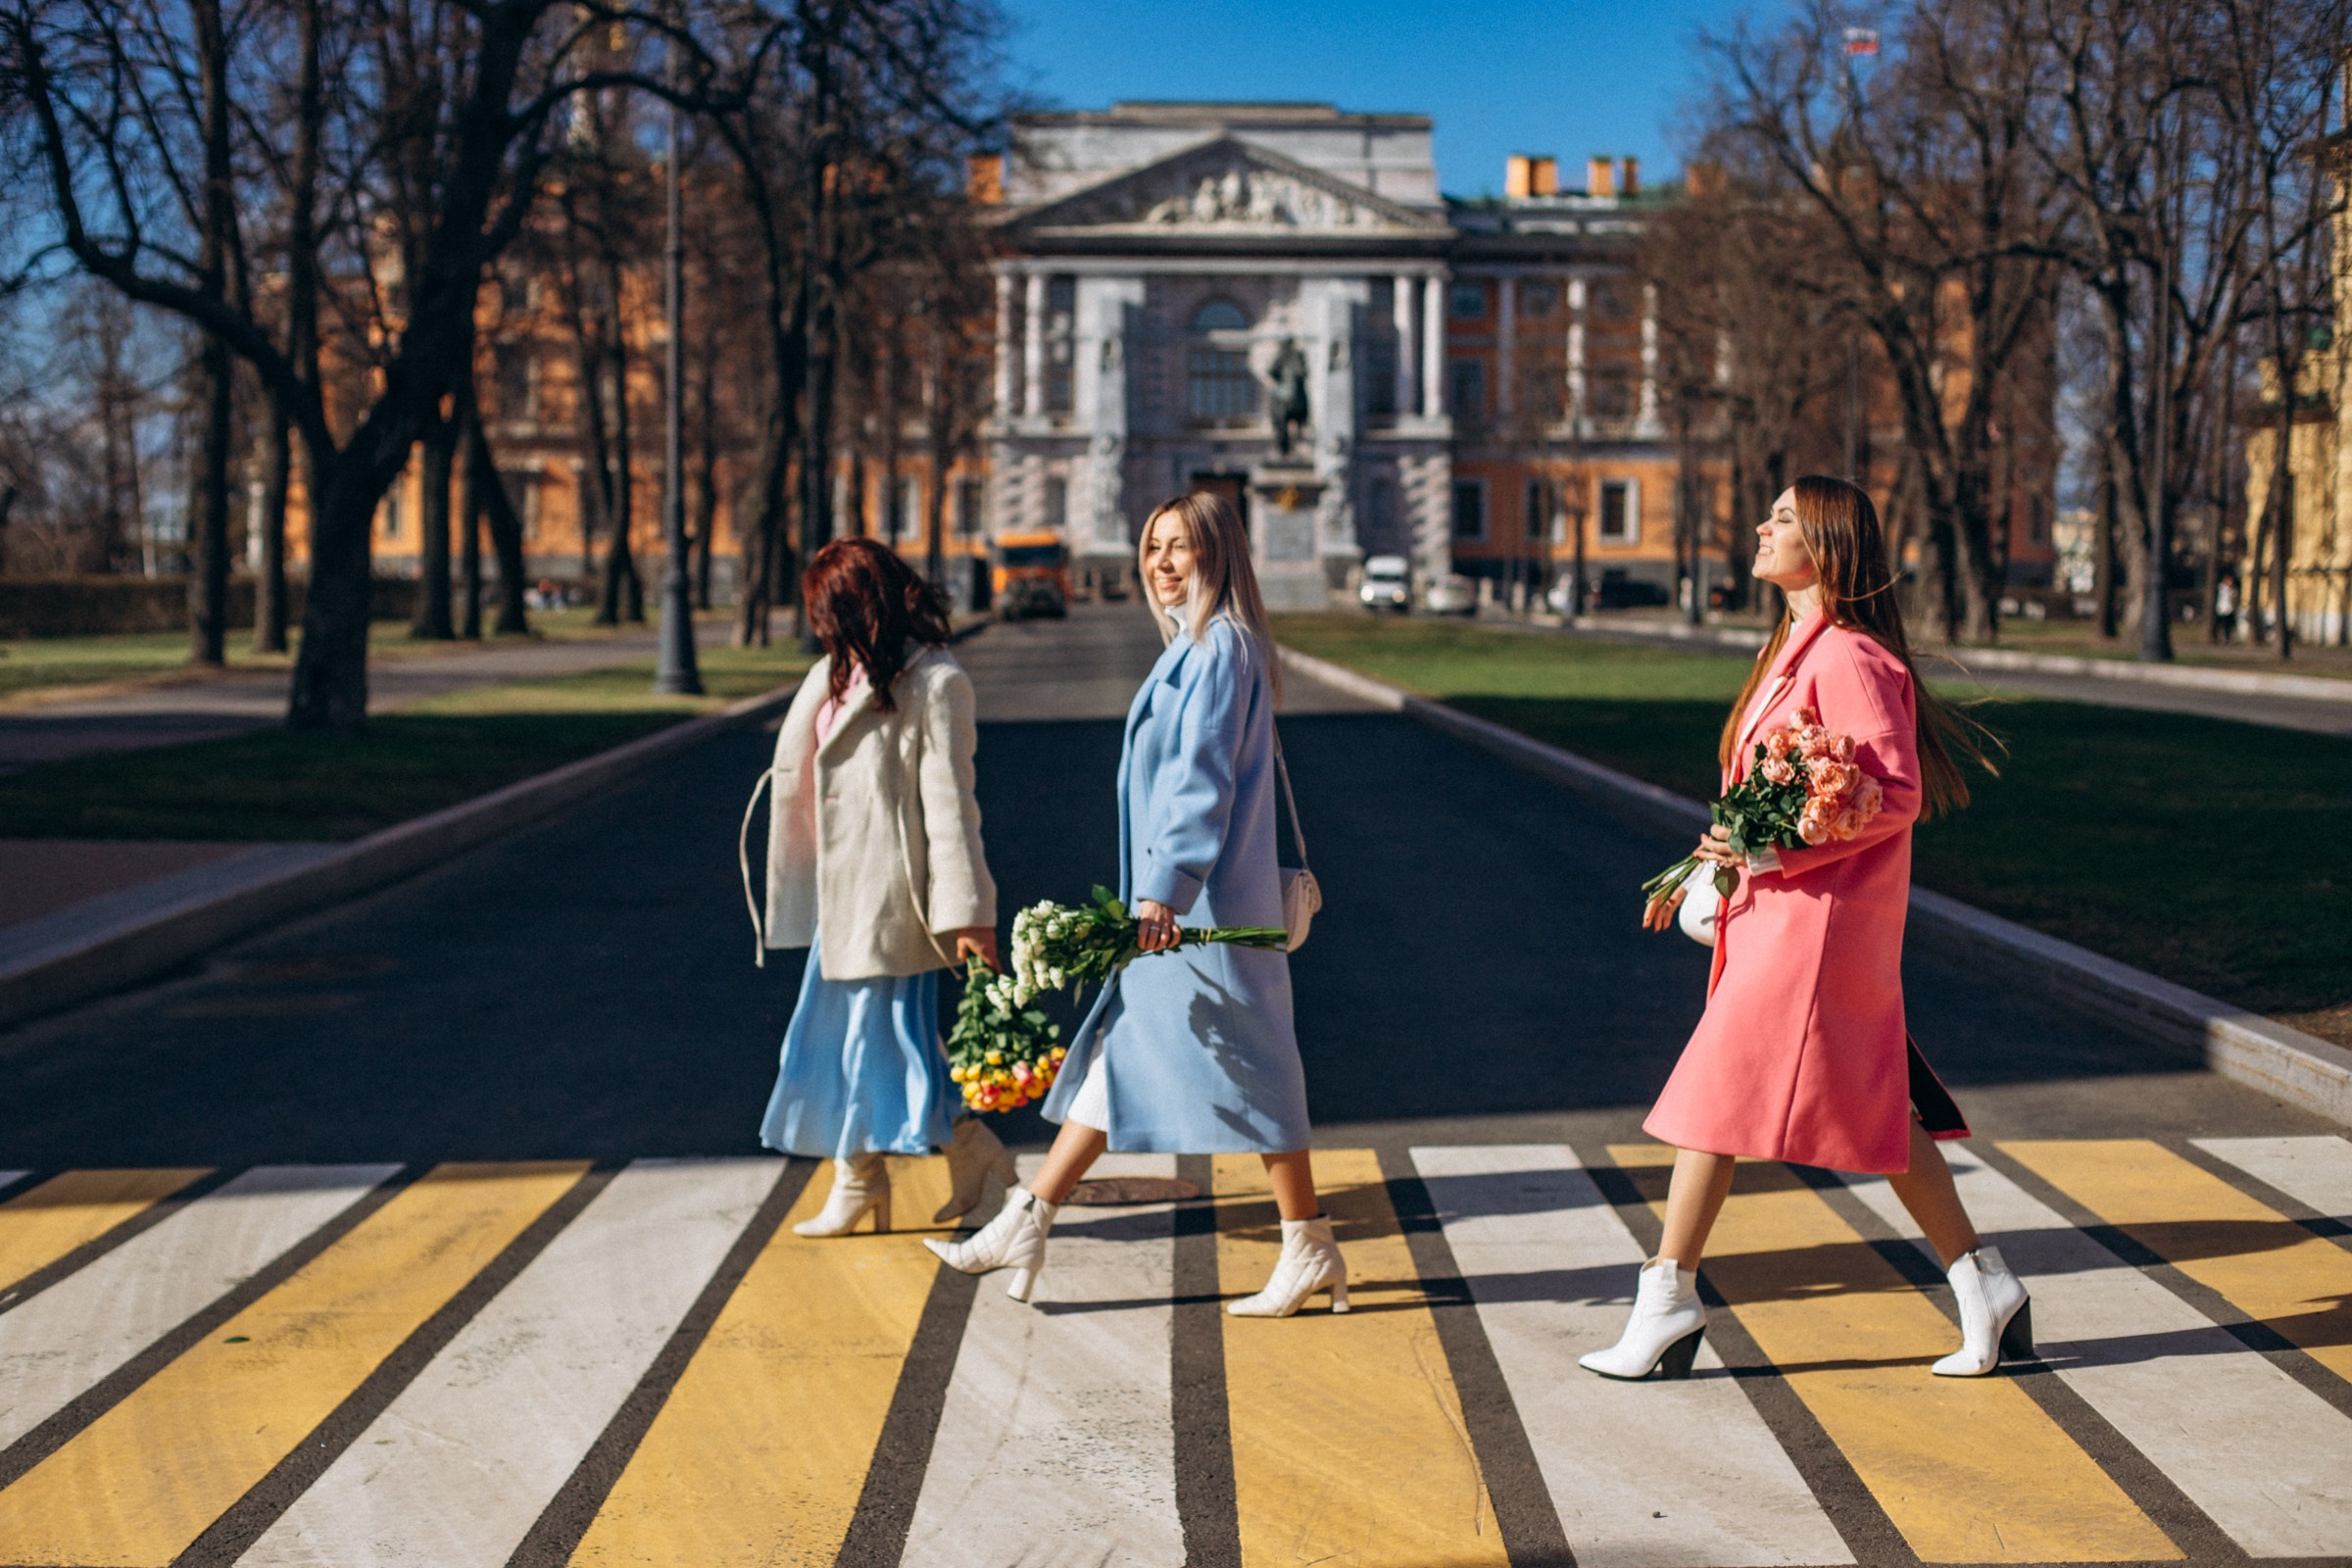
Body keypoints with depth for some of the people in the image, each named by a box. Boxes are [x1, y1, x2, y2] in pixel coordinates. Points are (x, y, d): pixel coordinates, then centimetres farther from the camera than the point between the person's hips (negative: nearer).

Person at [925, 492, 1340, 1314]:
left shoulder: (1220, 647, -13)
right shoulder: (1198, 645, 16)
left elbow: (1201, 781, -21)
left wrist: (1162, 890, -27)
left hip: (1206, 899, -10)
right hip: (1179, 897, 10)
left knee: (1247, 1067, -2)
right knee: (1120, 1054, 10)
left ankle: (1311, 1249, 8)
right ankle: (1025, 1226, 14)